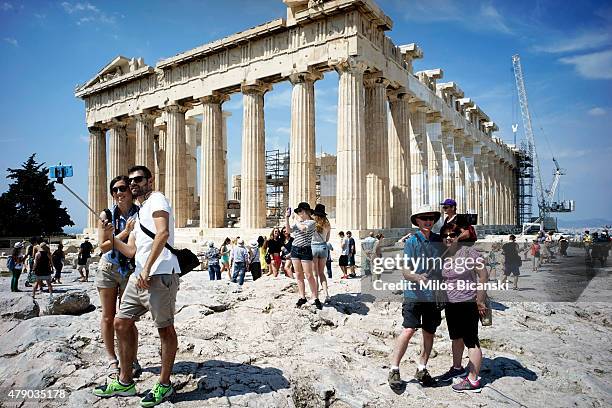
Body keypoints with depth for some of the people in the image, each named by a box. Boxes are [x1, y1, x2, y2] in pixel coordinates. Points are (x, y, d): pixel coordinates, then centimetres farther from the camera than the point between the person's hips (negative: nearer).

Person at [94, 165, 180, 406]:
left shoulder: (157, 199, -2)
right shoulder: (138, 214, 26)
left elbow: (163, 233, -19)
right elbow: (130, 251, 20)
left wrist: (146, 269, -21)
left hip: (160, 275, -10)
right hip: (139, 276, 10)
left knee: (165, 328, 1)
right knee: (121, 323, 11)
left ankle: (164, 385, 13)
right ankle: (124, 382, 24)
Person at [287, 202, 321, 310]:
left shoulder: (312, 222, -6)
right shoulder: (297, 222, 12)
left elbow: (303, 228, -23)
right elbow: (289, 229, 0)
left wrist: (297, 219, -10)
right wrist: (286, 217, -7)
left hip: (306, 250, -6)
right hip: (295, 249, 6)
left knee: (309, 275, -5)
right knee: (298, 275, 8)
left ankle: (315, 298, 4)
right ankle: (302, 297, 16)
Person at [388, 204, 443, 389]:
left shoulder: (439, 240, 7)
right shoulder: (411, 241, -5)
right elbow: (405, 271, -10)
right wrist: (417, 278, -26)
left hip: (434, 294, 4)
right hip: (414, 293, -4)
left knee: (429, 332, 11)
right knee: (408, 330, -10)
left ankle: (422, 369, 28)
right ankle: (394, 369, 2)